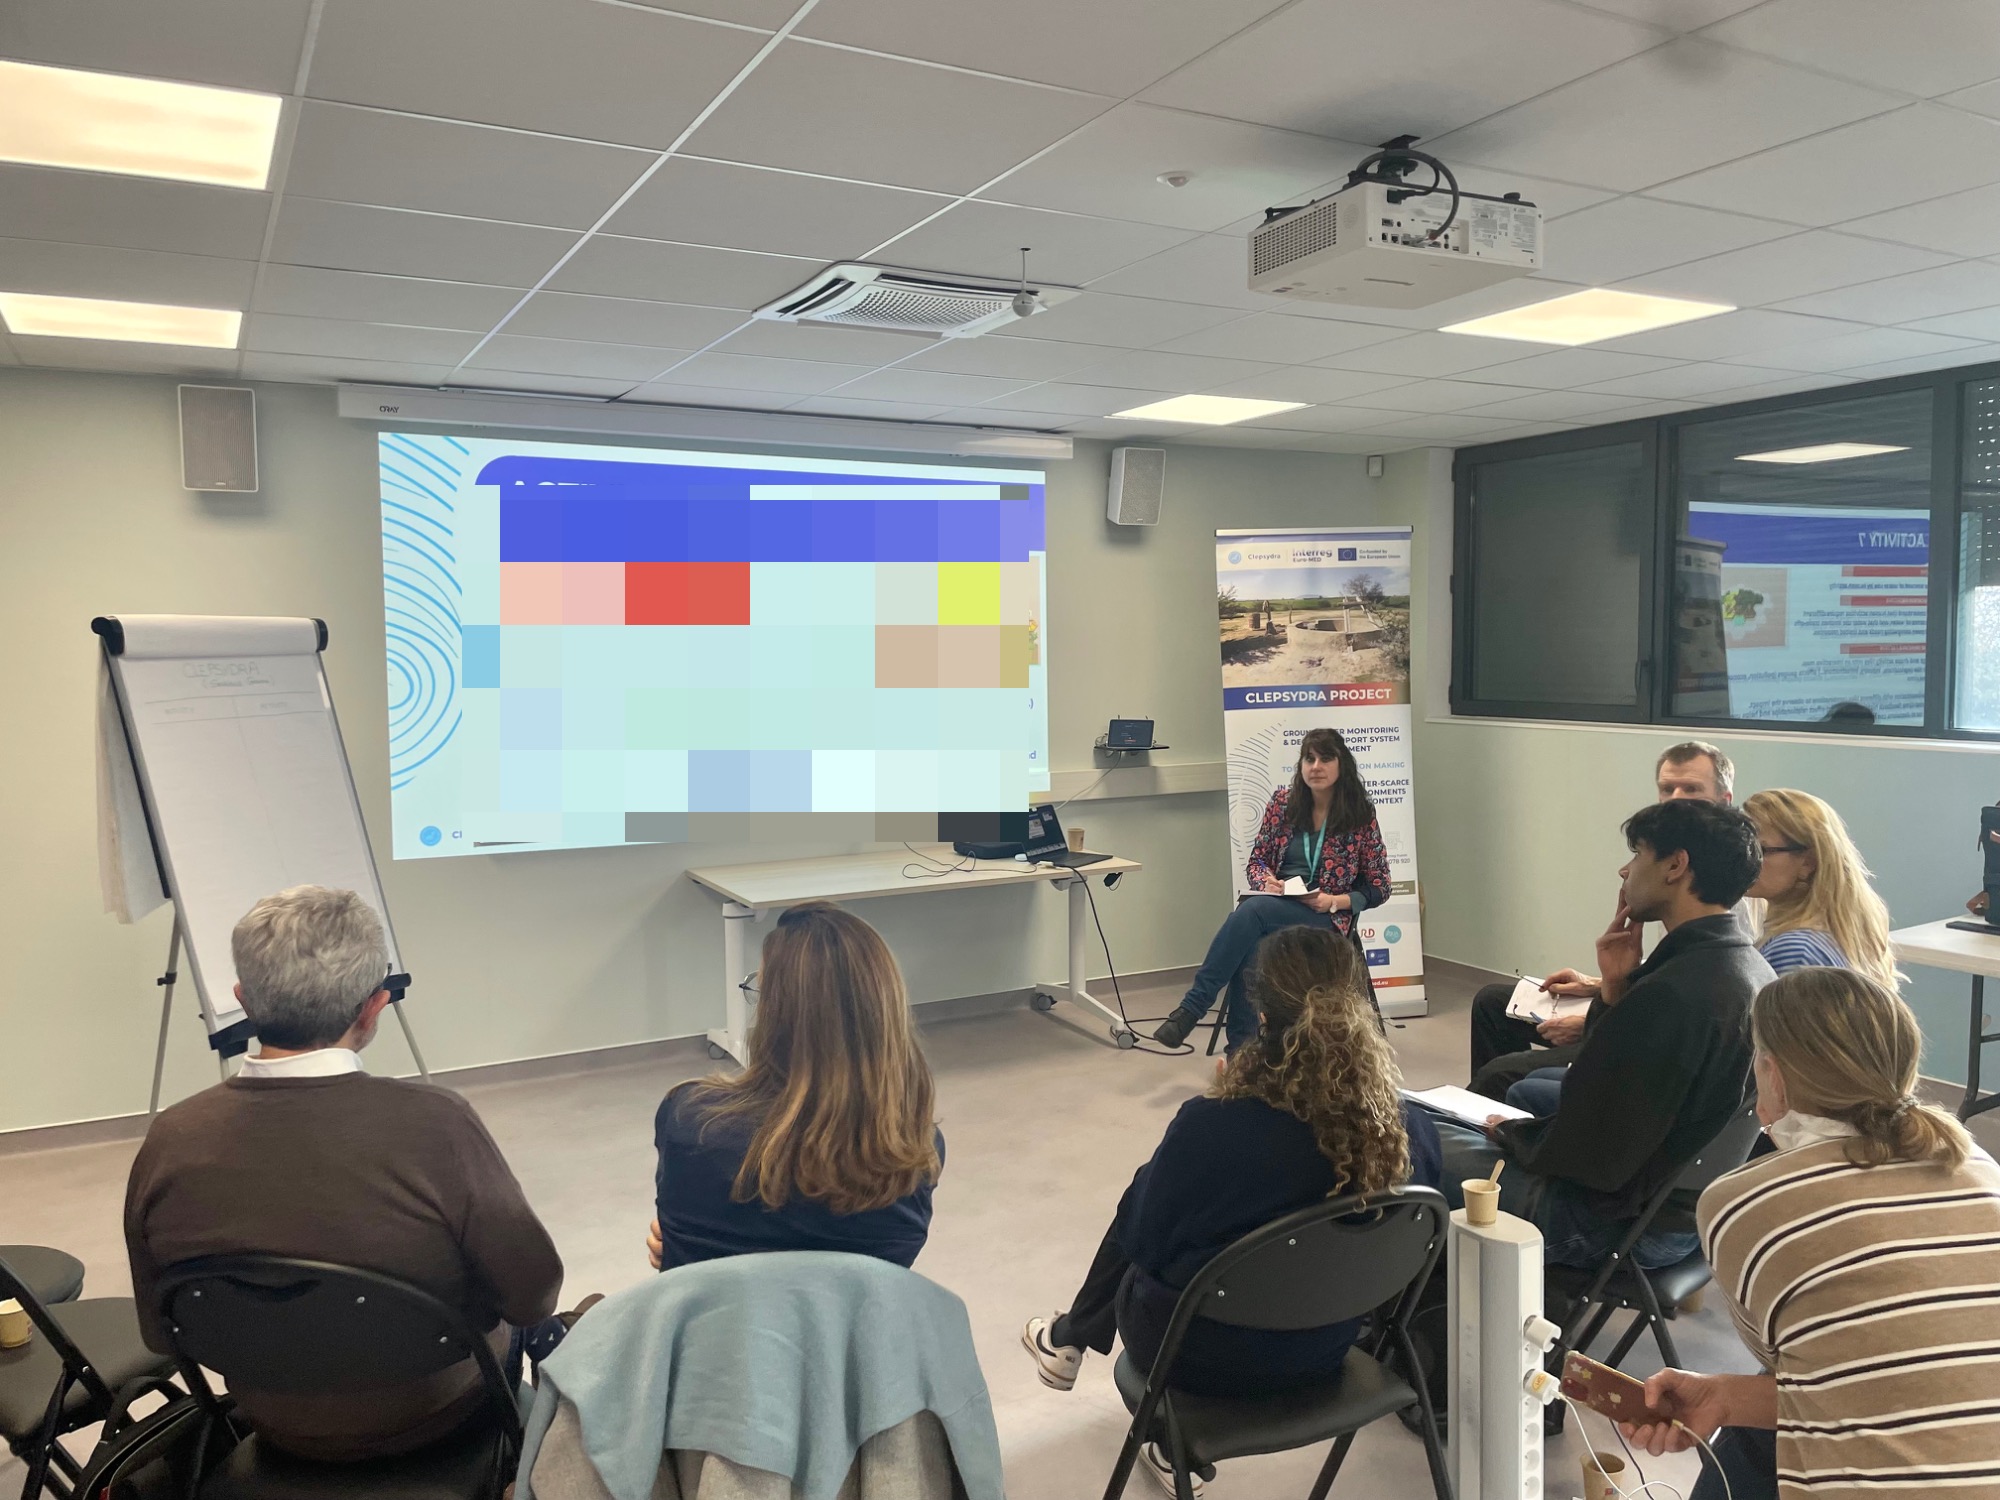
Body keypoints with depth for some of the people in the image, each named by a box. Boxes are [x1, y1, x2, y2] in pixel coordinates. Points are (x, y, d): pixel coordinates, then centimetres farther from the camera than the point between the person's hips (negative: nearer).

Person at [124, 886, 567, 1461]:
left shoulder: (169, 1143, -20)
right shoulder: (435, 1127, -33)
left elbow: (161, 1335, -5)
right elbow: (533, 1295, -20)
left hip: (277, 1426, 3)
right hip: (433, 1417, -3)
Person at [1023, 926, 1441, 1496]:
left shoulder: (1212, 1125, -32)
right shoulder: (1414, 1129, -20)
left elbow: (1141, 1236, -13)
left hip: (1204, 1359, -3)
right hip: (1324, 1349, 4)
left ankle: (1071, 1339, 51)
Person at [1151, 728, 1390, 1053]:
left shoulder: (1360, 815, 0)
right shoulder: (1282, 801, 8)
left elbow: (1378, 887, 4)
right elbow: (1255, 860, 14)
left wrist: (1335, 901, -13)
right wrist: (1266, 881, -10)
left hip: (1327, 917, -3)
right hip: (1275, 903, 3)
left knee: (1251, 911, -34)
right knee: (1249, 948, -35)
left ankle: (1191, 1008, -33)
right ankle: (1240, 1048, -30)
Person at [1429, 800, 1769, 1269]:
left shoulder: (1676, 992, -29)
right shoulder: (1749, 967, 3)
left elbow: (1595, 1155, -25)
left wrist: (1509, 1133, -6)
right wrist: (1617, 989, -2)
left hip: (1617, 1224, -10)